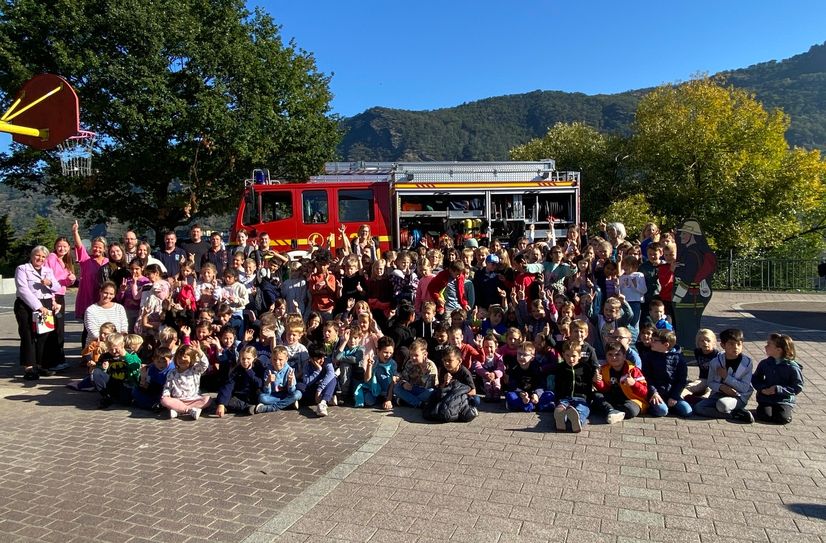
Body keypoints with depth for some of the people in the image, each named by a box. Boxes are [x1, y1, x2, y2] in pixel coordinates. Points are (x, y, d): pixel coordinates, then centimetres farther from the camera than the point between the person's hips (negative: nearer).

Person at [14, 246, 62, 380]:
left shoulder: (48, 270, 17)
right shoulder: (22, 269, 0)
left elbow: (57, 287, 11)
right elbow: (23, 290, -13)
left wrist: (50, 283, -14)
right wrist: (39, 307, -21)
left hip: (46, 306, 5)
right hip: (27, 306, -5)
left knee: (44, 336, 2)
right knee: (28, 336, -5)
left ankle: (40, 364, 9)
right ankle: (28, 368, -5)